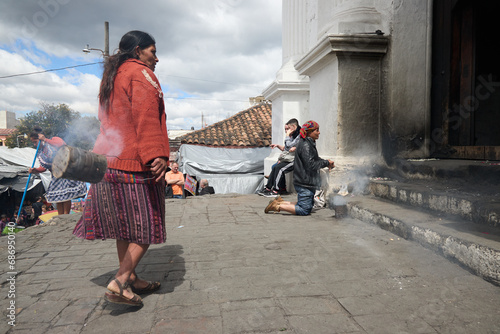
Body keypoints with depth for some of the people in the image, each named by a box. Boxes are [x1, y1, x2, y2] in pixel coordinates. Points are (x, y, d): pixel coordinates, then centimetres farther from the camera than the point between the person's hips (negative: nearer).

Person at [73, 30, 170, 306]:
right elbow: (146, 117, -19)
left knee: (125, 224, 14)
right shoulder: (141, 73, -5)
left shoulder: (110, 77, 23)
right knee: (146, 226, -1)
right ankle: (118, 284, -2)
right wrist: (156, 155, -26)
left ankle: (130, 278, 24)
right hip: (136, 163, -9)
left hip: (108, 160, 9)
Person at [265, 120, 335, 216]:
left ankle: (280, 202, 20)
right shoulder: (305, 145, -18)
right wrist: (326, 163, -13)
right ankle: (277, 206, -2)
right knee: (305, 210, -8)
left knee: (309, 206, 18)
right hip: (304, 183, -11)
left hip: (307, 182, 11)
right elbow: (311, 165, -23)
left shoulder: (309, 143, 15)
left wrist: (327, 163, 5)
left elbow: (315, 160, 22)